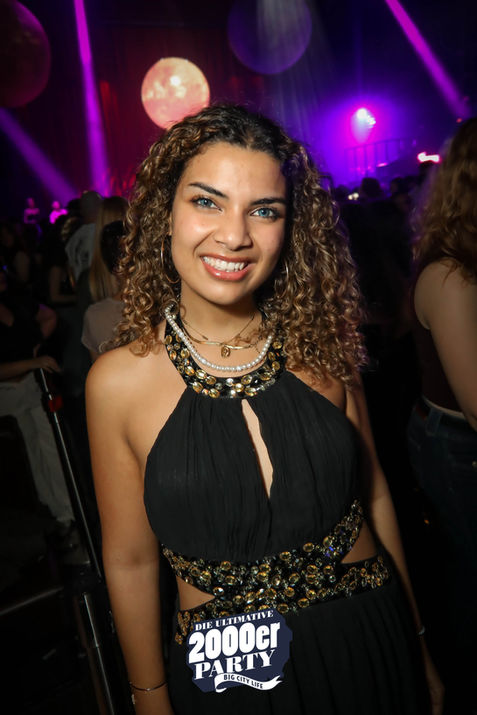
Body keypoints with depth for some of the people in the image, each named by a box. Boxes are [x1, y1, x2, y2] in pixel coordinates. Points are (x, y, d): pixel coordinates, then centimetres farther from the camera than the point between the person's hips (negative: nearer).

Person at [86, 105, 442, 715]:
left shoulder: (321, 344, -10)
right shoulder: (120, 379, -15)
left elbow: (373, 494, 1)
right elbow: (130, 561, -6)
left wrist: (417, 642, 8)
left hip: (373, 645, 2)